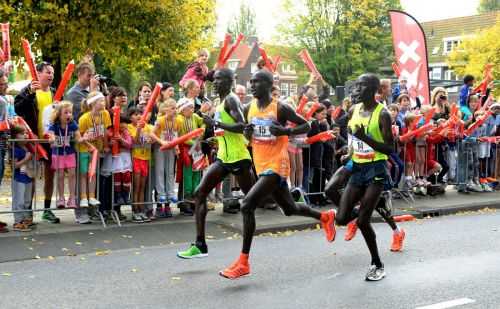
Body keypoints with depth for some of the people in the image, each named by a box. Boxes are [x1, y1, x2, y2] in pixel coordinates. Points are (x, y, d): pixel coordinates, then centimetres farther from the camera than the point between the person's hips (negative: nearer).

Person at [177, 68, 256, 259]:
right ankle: (200, 245, -3)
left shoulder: (231, 99, -11)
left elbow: (241, 126, -24)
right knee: (200, 193, -3)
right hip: (223, 158, 9)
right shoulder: (222, 102, 17)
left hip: (238, 157, -9)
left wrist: (215, 123, -23)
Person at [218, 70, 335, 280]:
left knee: (247, 205, -20)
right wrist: (247, 132, -4)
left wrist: (285, 131, -22)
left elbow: (306, 126, -5)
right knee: (289, 209, 21)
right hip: (261, 166, 8)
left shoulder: (280, 108, -12)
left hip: (276, 166, -8)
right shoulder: (249, 108, 7)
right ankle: (325, 217, 48)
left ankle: (243, 262, -14)